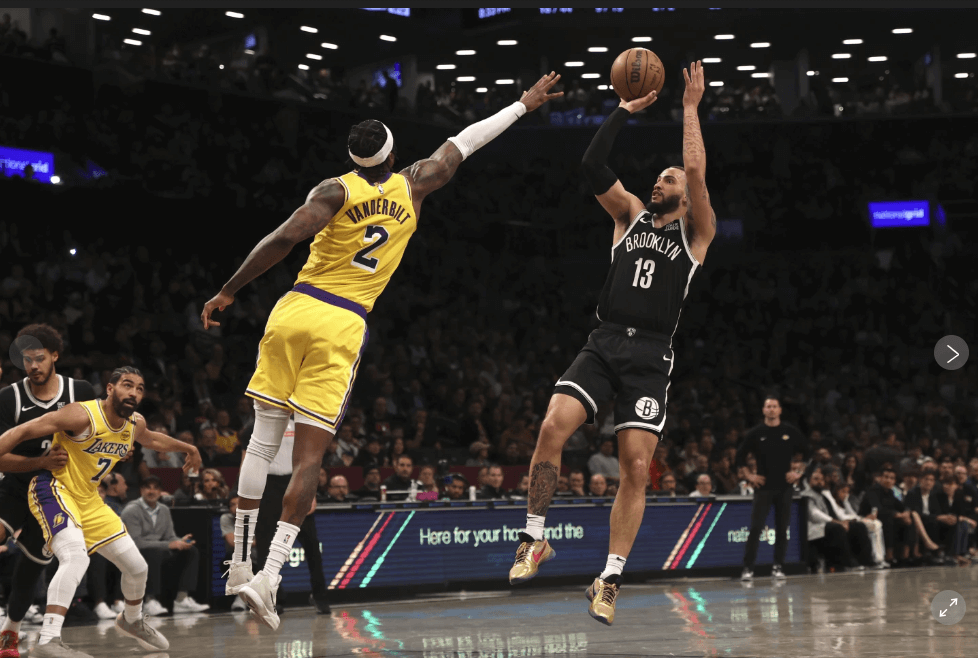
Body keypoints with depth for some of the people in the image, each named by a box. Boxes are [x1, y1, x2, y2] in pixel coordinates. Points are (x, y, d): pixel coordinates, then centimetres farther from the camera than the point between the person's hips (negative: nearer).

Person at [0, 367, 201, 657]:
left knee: (137, 567, 13)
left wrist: (187, 448, 40)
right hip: (53, 489, -8)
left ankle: (132, 620, 45)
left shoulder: (135, 424, 2)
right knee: (76, 557, -35)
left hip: (88, 500, 8)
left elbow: (151, 439, 29)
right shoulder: (83, 415, -23)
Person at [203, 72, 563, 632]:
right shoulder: (413, 186, 7)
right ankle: (271, 574, -15)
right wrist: (523, 105, 32)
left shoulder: (336, 191, 0)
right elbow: (463, 144, 21)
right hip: (344, 327, 0)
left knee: (264, 440, 10)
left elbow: (286, 238, -14)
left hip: (295, 311, 0)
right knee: (310, 457, -2)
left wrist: (228, 293, -9)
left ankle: (240, 564, 13)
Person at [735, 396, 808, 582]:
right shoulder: (756, 433, 2)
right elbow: (740, 456, 9)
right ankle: (748, 568, -5)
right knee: (756, 528, -8)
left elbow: (805, 454, 13)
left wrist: (798, 472, 2)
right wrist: (748, 476, 1)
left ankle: (777, 567, 10)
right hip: (763, 487, -1)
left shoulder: (791, 432, 4)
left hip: (785, 487, 1)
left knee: (782, 528, 2)